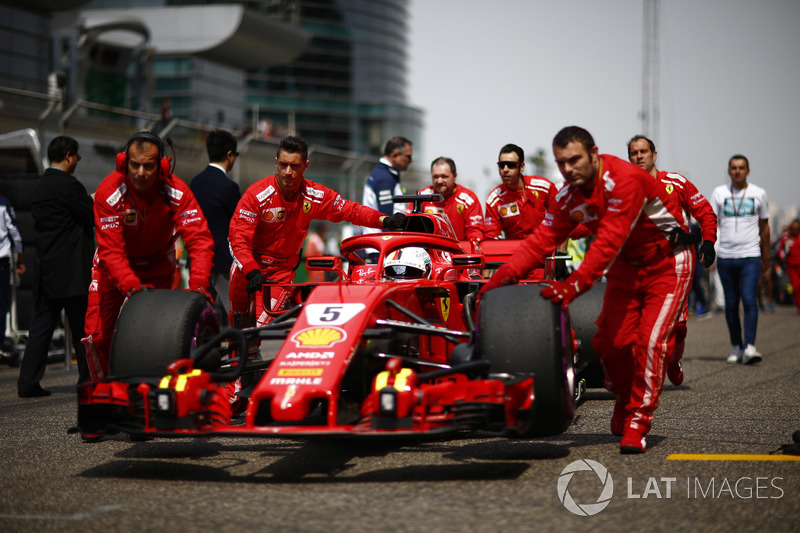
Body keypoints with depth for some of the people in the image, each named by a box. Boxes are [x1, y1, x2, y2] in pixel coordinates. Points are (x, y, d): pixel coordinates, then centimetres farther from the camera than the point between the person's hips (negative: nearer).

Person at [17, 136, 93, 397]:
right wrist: (96, 202, 9)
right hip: (71, 271, -8)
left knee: (41, 325, 6)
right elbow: (95, 218, -13)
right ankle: (89, 380, 9)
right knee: (82, 327, 2)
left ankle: (28, 382, 3)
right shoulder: (68, 185, -14)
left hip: (46, 268, 8)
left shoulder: (40, 187, 13)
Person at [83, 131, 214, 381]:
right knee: (97, 335, -6)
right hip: (114, 268, -1)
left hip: (157, 267, 1)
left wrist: (198, 285, -44)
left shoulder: (177, 193, -24)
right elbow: (111, 249, -29)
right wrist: (131, 286, -44)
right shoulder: (109, 192, -27)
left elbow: (200, 240, -29)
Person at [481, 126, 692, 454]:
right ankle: (624, 402, 27)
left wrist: (575, 284, -45)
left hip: (665, 264, -6)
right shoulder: (569, 197, -7)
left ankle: (637, 424, -9)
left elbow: (609, 241, -37)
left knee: (651, 341, -17)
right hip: (625, 267, 7)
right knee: (611, 341, 0)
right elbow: (542, 239, -11)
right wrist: (504, 277, -24)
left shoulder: (626, 180, -31)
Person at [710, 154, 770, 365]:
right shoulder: (719, 193, 6)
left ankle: (749, 348, -18)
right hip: (725, 256, 1)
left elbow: (764, 227, 15)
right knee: (731, 304, 5)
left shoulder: (759, 194, 7)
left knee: (749, 301, -14)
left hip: (750, 255, -1)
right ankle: (736, 347, 14)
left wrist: (766, 257, 17)